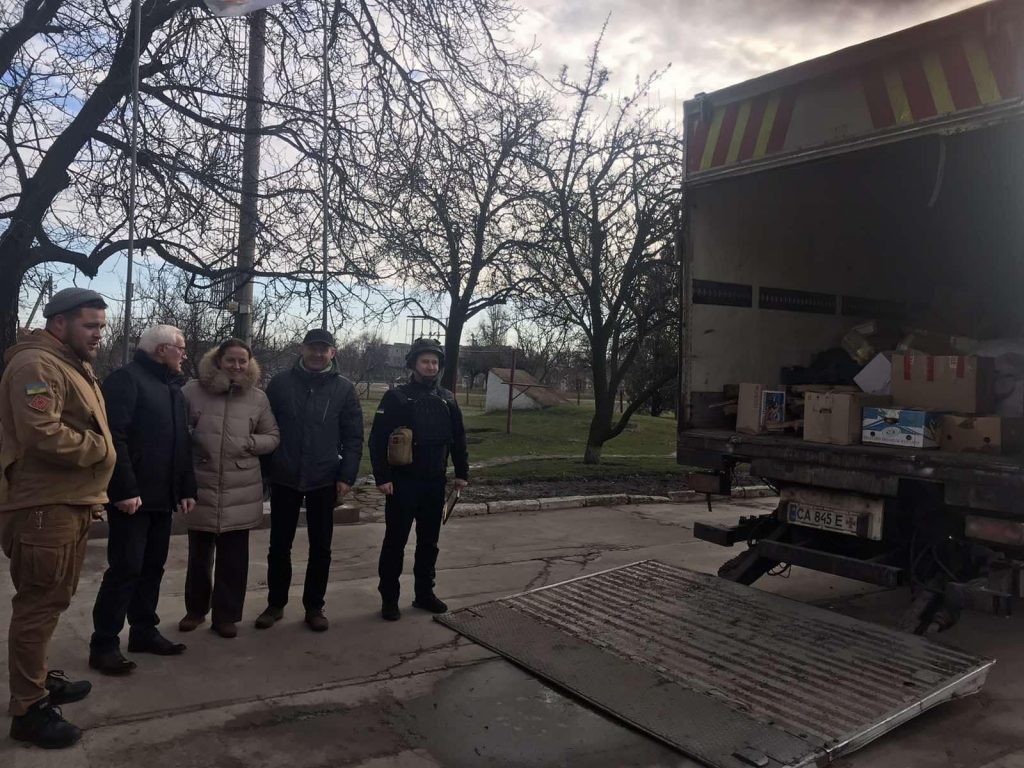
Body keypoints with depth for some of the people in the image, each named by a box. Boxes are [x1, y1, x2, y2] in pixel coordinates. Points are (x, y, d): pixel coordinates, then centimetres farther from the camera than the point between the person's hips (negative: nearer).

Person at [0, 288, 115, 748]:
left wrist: (92, 494, 15)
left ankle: (38, 680, 34)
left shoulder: (74, 367, 19)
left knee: (50, 602, 20)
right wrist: (98, 447, -12)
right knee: (39, 606, -3)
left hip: (70, 504, 10)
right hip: (43, 508, -10)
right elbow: (43, 434, -28)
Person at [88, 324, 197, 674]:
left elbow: (181, 443, 19)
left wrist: (187, 488, 13)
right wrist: (124, 489, -23)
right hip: (133, 496, -8)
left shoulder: (172, 387, 18)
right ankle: (103, 645, 5)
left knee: (153, 567, 14)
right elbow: (113, 437, -19)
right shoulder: (125, 379, -10)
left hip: (162, 497, 9)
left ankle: (144, 631, 25)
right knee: (125, 569, -5)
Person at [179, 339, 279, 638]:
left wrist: (249, 443, -9)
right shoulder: (192, 391, -2)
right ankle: (195, 609, 33)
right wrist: (189, 439, -13)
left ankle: (226, 615, 21)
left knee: (233, 558, 7)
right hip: (200, 487, 0)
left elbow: (273, 437, 8)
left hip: (240, 491, 1)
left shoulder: (258, 398, 3)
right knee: (199, 554, 14)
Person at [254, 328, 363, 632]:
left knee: (320, 547, 8)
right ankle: (275, 604, 26)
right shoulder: (281, 382, 1)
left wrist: (347, 476, -8)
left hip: (324, 481, 0)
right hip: (284, 478, 1)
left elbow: (353, 437, -1)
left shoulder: (344, 388, -1)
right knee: (279, 545, 10)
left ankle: (314, 606, 22)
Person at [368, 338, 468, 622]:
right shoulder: (396, 397, -7)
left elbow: (458, 439, 13)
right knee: (395, 542, 3)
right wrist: (382, 477, -16)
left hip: (435, 483, 5)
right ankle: (389, 598, 14)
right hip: (403, 482, -5)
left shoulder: (447, 399, 8)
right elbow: (378, 440, -11)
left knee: (429, 541, 14)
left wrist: (462, 473, 8)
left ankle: (424, 593, 27)